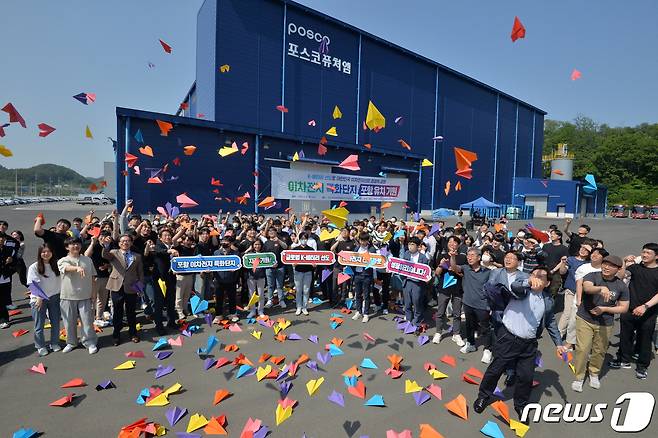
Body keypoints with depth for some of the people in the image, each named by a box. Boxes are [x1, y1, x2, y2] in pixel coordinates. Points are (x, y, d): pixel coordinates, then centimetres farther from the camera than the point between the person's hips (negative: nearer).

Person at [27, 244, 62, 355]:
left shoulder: (56, 265, 2)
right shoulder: (34, 267, -6)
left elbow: (60, 281, 4)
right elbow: (33, 284, -11)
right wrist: (39, 298, -20)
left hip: (54, 297, 3)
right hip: (39, 299, -2)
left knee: (56, 322, 9)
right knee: (39, 324, 6)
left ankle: (54, 343, 25)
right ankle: (40, 346, 20)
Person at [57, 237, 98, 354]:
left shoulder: (88, 260, 5)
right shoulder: (63, 261, -1)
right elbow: (68, 268, -26)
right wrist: (78, 268, -49)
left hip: (85, 296, 1)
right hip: (68, 297, 0)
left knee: (87, 320, 3)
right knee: (70, 321, 11)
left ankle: (90, 343, 15)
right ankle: (71, 342, 30)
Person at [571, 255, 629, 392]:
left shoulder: (621, 286, -3)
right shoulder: (592, 276, -11)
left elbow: (624, 308, 3)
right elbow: (587, 288, -33)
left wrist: (604, 309, -12)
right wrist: (601, 288, -53)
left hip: (605, 324, 3)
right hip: (585, 319, -3)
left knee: (600, 351, 17)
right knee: (582, 349, -4)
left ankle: (594, 374, 41)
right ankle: (579, 377, 14)